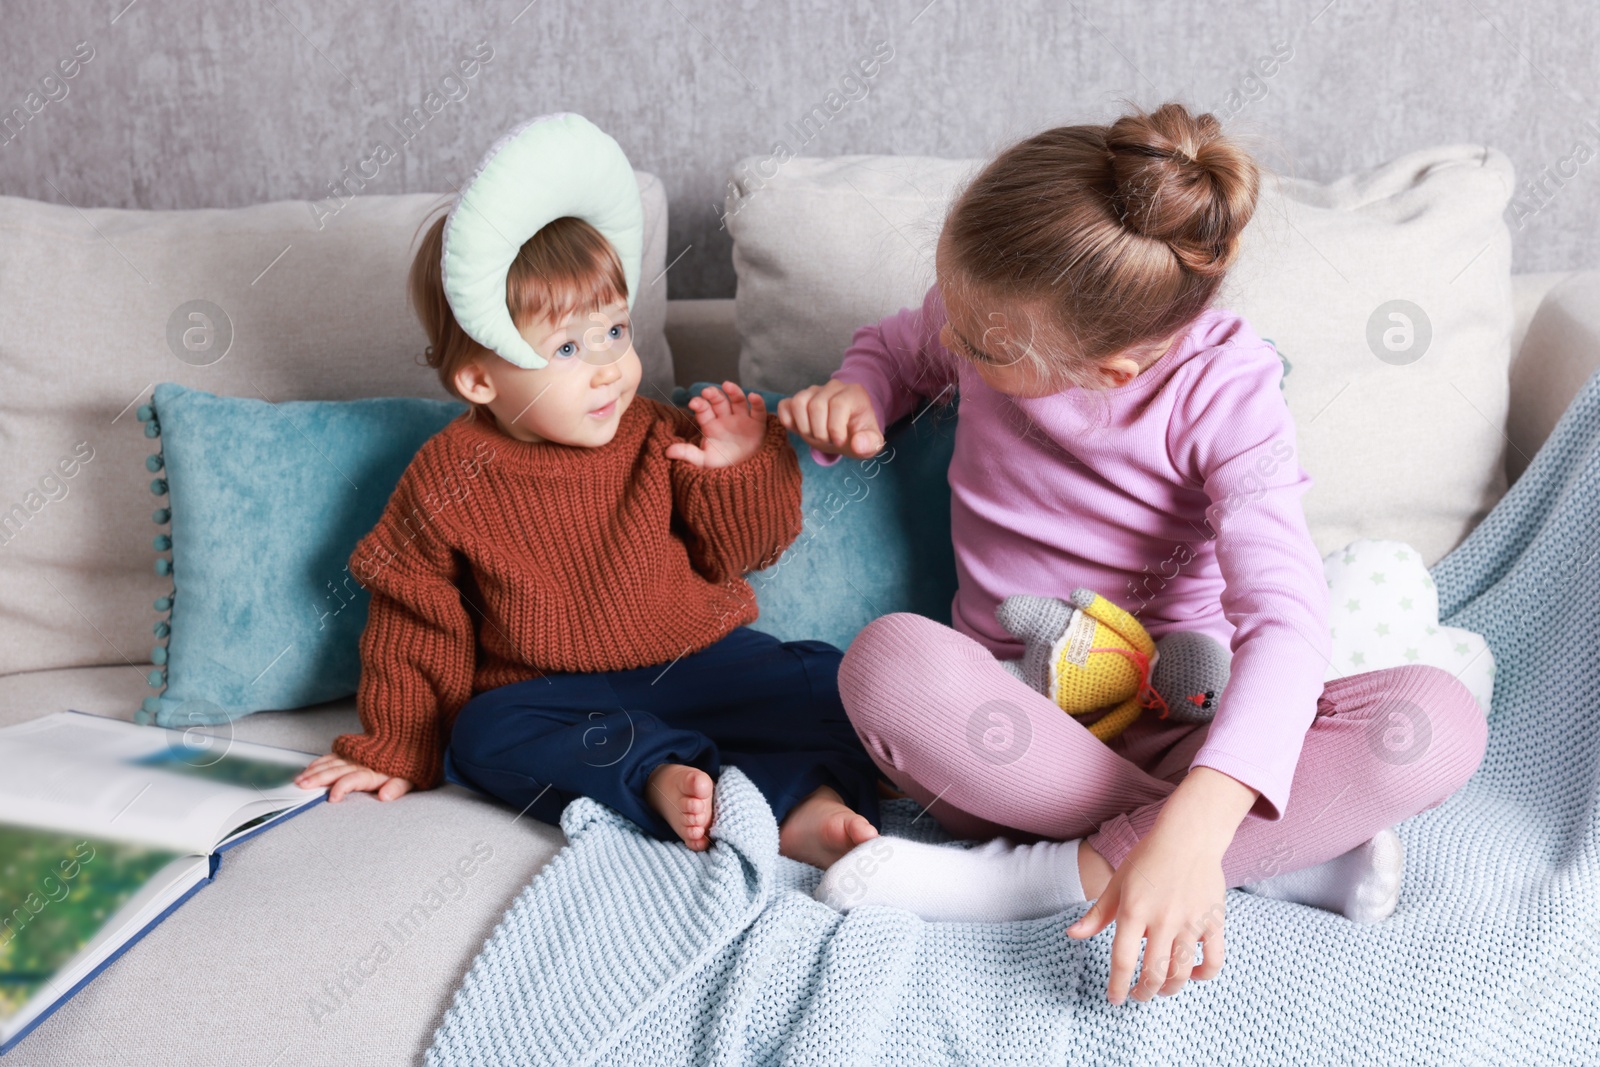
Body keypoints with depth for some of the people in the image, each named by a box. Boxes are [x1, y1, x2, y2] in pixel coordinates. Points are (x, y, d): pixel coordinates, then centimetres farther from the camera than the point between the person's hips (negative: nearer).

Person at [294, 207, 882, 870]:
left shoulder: (658, 437, -1)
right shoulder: (446, 481, -4)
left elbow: (738, 554, 6)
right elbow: (414, 625, 5)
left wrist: (740, 469, -12)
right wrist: (398, 751, 7)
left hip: (697, 660, 1)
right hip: (553, 691, -1)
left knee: (821, 684, -20)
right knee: (485, 734, -30)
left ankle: (811, 803, -44)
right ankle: (661, 779, -43)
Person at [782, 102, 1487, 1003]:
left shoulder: (1224, 386, -18)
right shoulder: (992, 310, -7)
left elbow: (1284, 617, -29)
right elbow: (897, 349, 18)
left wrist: (1190, 833, -44)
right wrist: (857, 396, -8)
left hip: (1178, 730, -2)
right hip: (1011, 718, 2)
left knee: (1441, 722, -29)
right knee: (889, 658, -35)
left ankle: (1047, 873, -27)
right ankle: (1279, 855, -25)